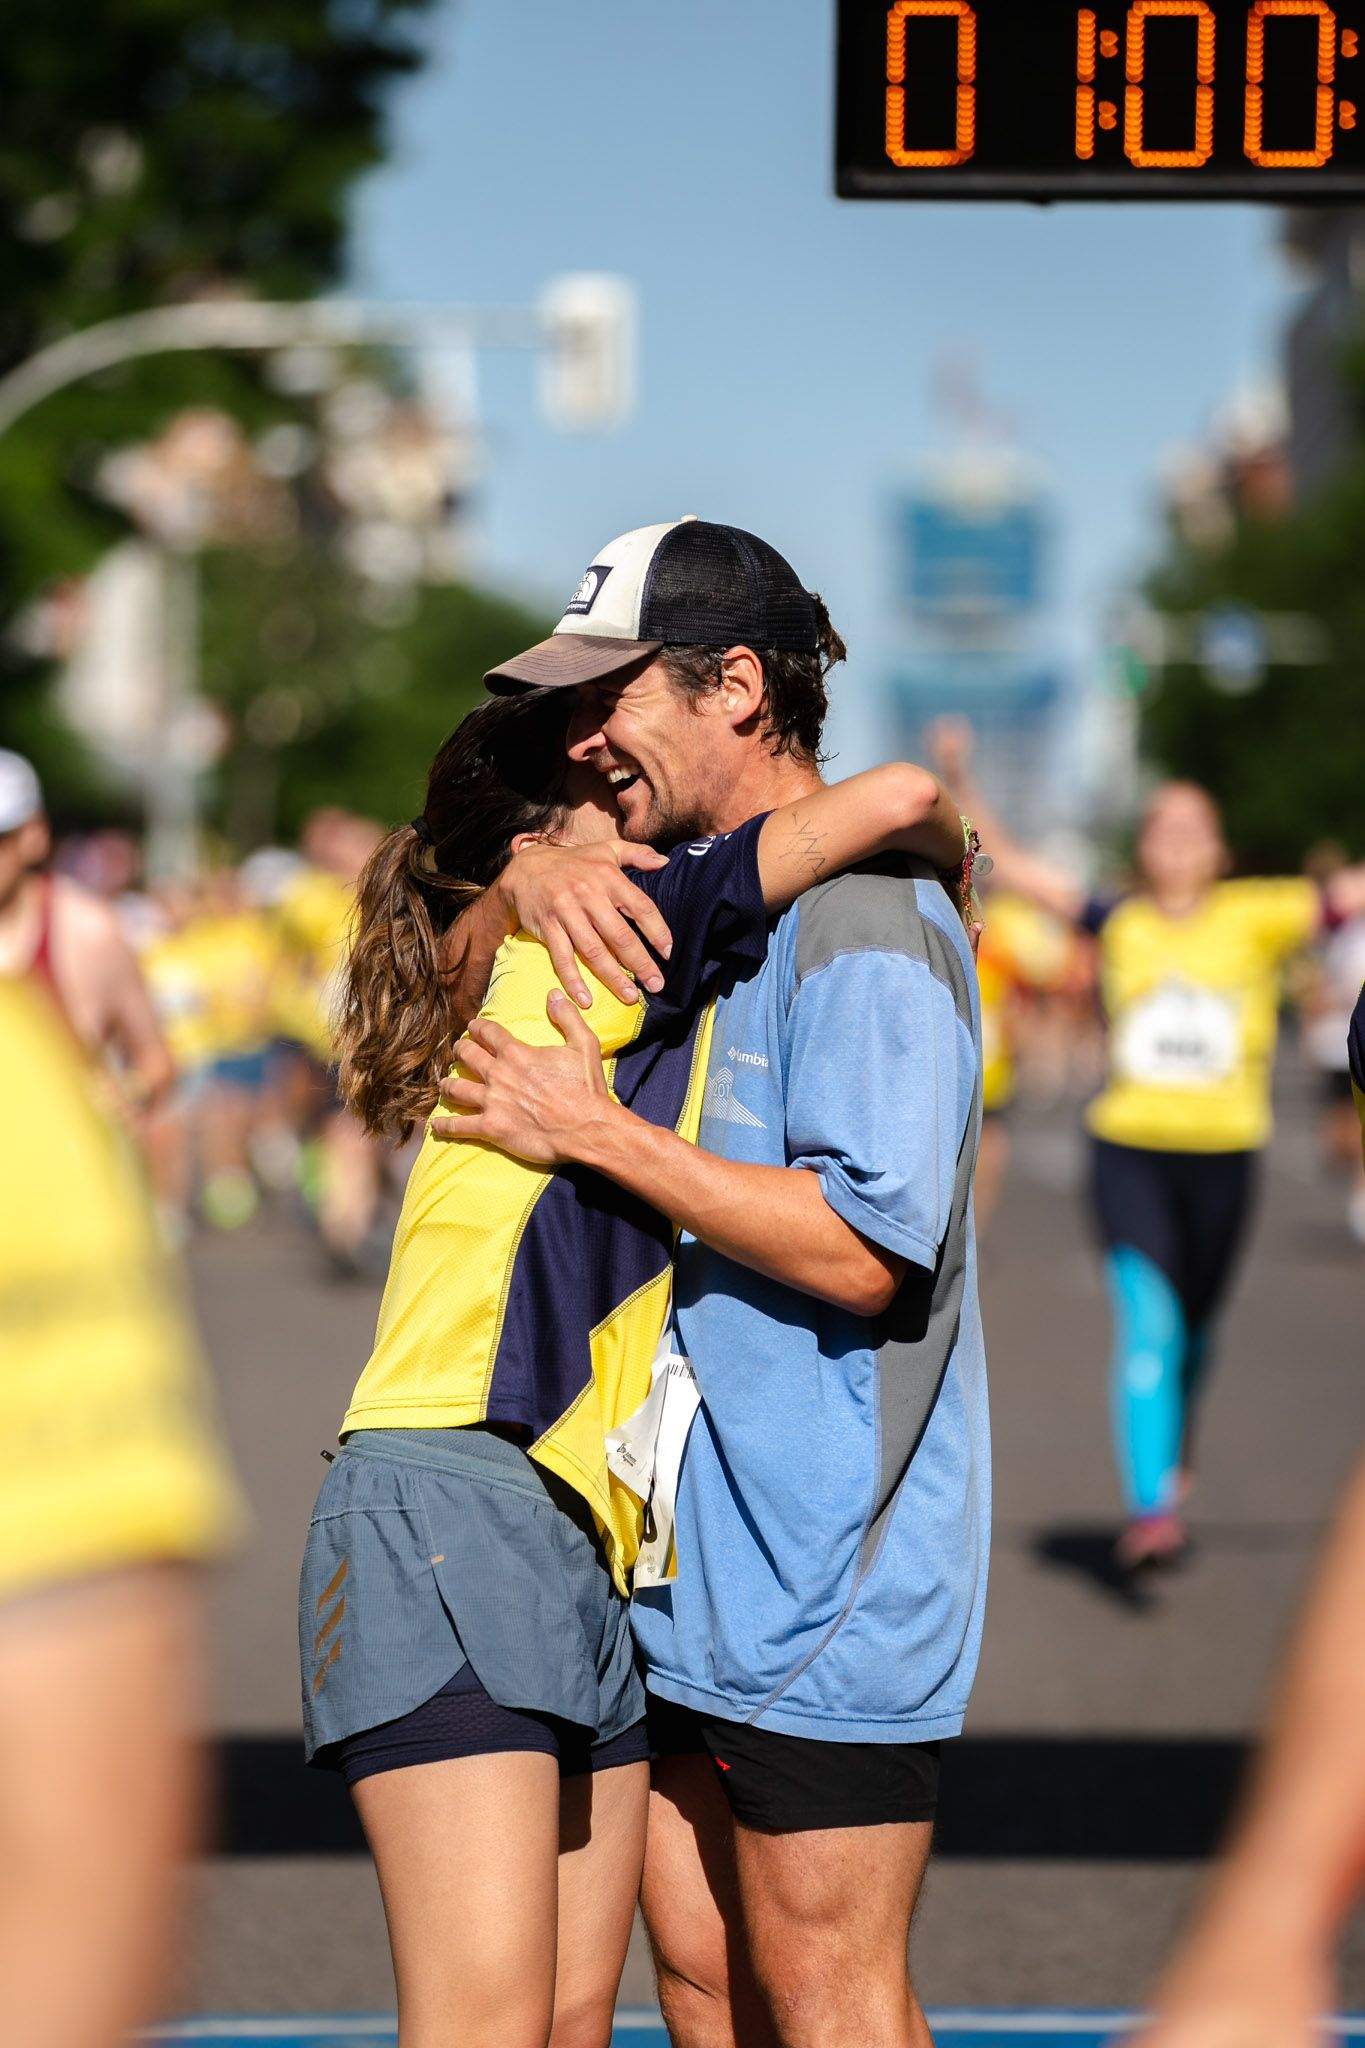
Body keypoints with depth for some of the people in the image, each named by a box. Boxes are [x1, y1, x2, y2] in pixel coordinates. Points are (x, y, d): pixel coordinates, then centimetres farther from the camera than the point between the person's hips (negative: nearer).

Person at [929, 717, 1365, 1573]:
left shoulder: (1256, 917, 2)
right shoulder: (1119, 923, 3)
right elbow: (1011, 866, 2)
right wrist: (962, 786, -7)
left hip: (1223, 1151, 1)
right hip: (1128, 1148, -1)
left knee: (1192, 1328, 16)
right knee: (1145, 1321, -15)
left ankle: (1177, 1452, 46)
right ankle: (1149, 1508, -17)